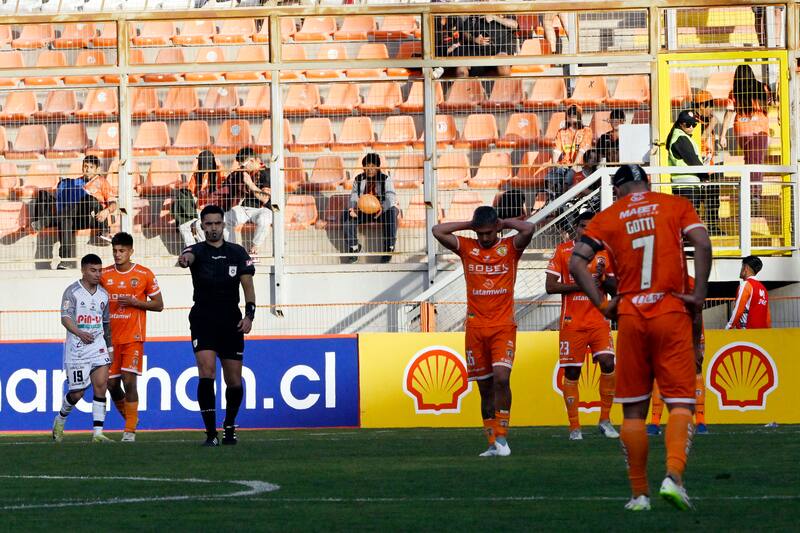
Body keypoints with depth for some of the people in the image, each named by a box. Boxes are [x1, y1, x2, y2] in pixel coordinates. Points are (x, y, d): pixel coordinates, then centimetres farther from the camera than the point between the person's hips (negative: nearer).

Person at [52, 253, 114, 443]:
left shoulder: (103, 294, 11)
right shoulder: (72, 291, -6)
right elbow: (65, 318, -17)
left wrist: (110, 348, 20)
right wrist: (79, 333, -35)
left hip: (98, 344, 4)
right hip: (76, 347, -4)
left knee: (101, 384, -12)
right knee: (77, 392, 0)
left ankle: (97, 433, -12)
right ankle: (60, 420, 30)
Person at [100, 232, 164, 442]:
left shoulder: (144, 275, -2)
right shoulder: (104, 275, 7)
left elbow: (159, 305, 2)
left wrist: (135, 302, -13)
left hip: (133, 338, -4)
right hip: (111, 338, 4)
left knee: (129, 381, -14)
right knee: (111, 384, 4)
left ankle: (130, 430, -10)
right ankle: (129, 420, 25)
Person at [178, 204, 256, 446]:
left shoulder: (238, 253, 6)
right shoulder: (198, 250, -2)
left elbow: (248, 285, 6)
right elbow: (189, 256, -27)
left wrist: (249, 314, -8)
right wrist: (184, 260, -53)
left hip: (231, 324, 2)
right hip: (203, 322, -2)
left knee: (234, 382, 4)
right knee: (206, 372, -19)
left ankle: (229, 427, 28)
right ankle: (211, 432, -17)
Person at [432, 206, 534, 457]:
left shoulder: (510, 247, 2)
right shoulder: (467, 248, 8)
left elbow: (528, 229, -15)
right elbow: (437, 231, -2)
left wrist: (504, 223, -1)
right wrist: (470, 225, 3)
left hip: (503, 326, -3)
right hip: (475, 328, 3)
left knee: (501, 378, -19)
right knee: (485, 387, 5)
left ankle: (501, 436, -13)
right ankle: (493, 444, 10)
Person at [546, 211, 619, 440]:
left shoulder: (605, 253, 8)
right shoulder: (562, 251, 1)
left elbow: (615, 290, 10)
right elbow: (550, 286, -5)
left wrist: (602, 279, -11)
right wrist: (581, 285, -15)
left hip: (599, 320, 2)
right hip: (572, 322, -2)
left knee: (608, 363, -13)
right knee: (571, 372, -1)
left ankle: (605, 420, -2)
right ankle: (574, 427, 6)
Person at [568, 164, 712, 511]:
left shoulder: (607, 218, 9)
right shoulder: (676, 206, 7)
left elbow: (576, 262, -2)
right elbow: (702, 244, -9)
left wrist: (602, 305, 1)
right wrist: (699, 295, -7)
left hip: (630, 317, 1)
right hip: (672, 314, -1)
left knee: (634, 409, 9)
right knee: (680, 402, -1)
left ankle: (639, 493, 9)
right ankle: (674, 476, -24)